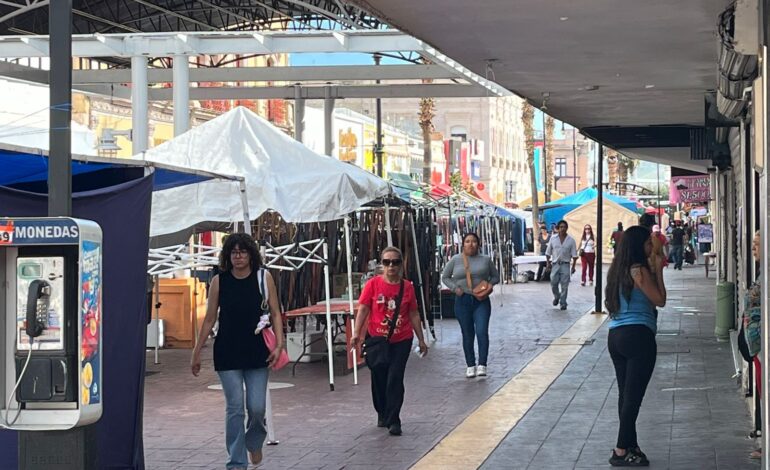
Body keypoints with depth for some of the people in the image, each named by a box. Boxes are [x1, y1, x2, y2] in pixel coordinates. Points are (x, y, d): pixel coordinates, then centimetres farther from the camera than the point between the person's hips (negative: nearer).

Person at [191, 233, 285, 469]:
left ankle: (254, 442, 31)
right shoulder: (219, 281, 0)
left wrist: (279, 345, -10)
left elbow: (275, 314, 2)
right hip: (227, 354, 0)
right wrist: (196, 353, 6)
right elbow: (209, 319, 5)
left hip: (257, 352, 0)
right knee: (234, 408, -2)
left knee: (257, 407, -2)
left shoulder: (264, 278, -1)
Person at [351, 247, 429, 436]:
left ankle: (393, 421, -1)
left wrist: (421, 339, 9)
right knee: (379, 378, 11)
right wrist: (357, 333, -15)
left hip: (401, 340, 0)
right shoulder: (373, 284, -4)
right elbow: (363, 309, -5)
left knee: (395, 379, -7)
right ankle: (382, 414, 32)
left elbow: (413, 314, 7)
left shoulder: (407, 287, 0)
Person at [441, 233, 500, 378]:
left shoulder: (486, 260, 6)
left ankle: (482, 365, -10)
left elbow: (495, 276, 14)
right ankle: (470, 366, 17)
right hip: (463, 301, 1)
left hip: (481, 301, -1)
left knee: (482, 332, -14)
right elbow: (445, 277, 13)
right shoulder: (455, 260, 4)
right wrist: (455, 288, -3)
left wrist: (490, 284, -7)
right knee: (467, 335, 7)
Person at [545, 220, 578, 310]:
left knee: (564, 285, -3)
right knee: (553, 283, -2)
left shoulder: (571, 240, 0)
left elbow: (574, 255, 2)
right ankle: (556, 297, 25)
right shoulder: (553, 239, 4)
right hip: (555, 264, 1)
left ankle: (563, 303, 5)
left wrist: (573, 267, -2)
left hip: (565, 265, -1)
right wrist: (548, 263, 5)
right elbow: (548, 252, 11)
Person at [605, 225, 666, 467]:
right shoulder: (639, 270, -12)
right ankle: (621, 451, -3)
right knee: (633, 396, -4)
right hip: (638, 335, -9)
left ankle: (631, 446, 20)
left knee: (625, 394, 13)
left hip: (615, 336, 9)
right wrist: (658, 272, 2)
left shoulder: (618, 270, 13)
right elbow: (659, 300, -8)